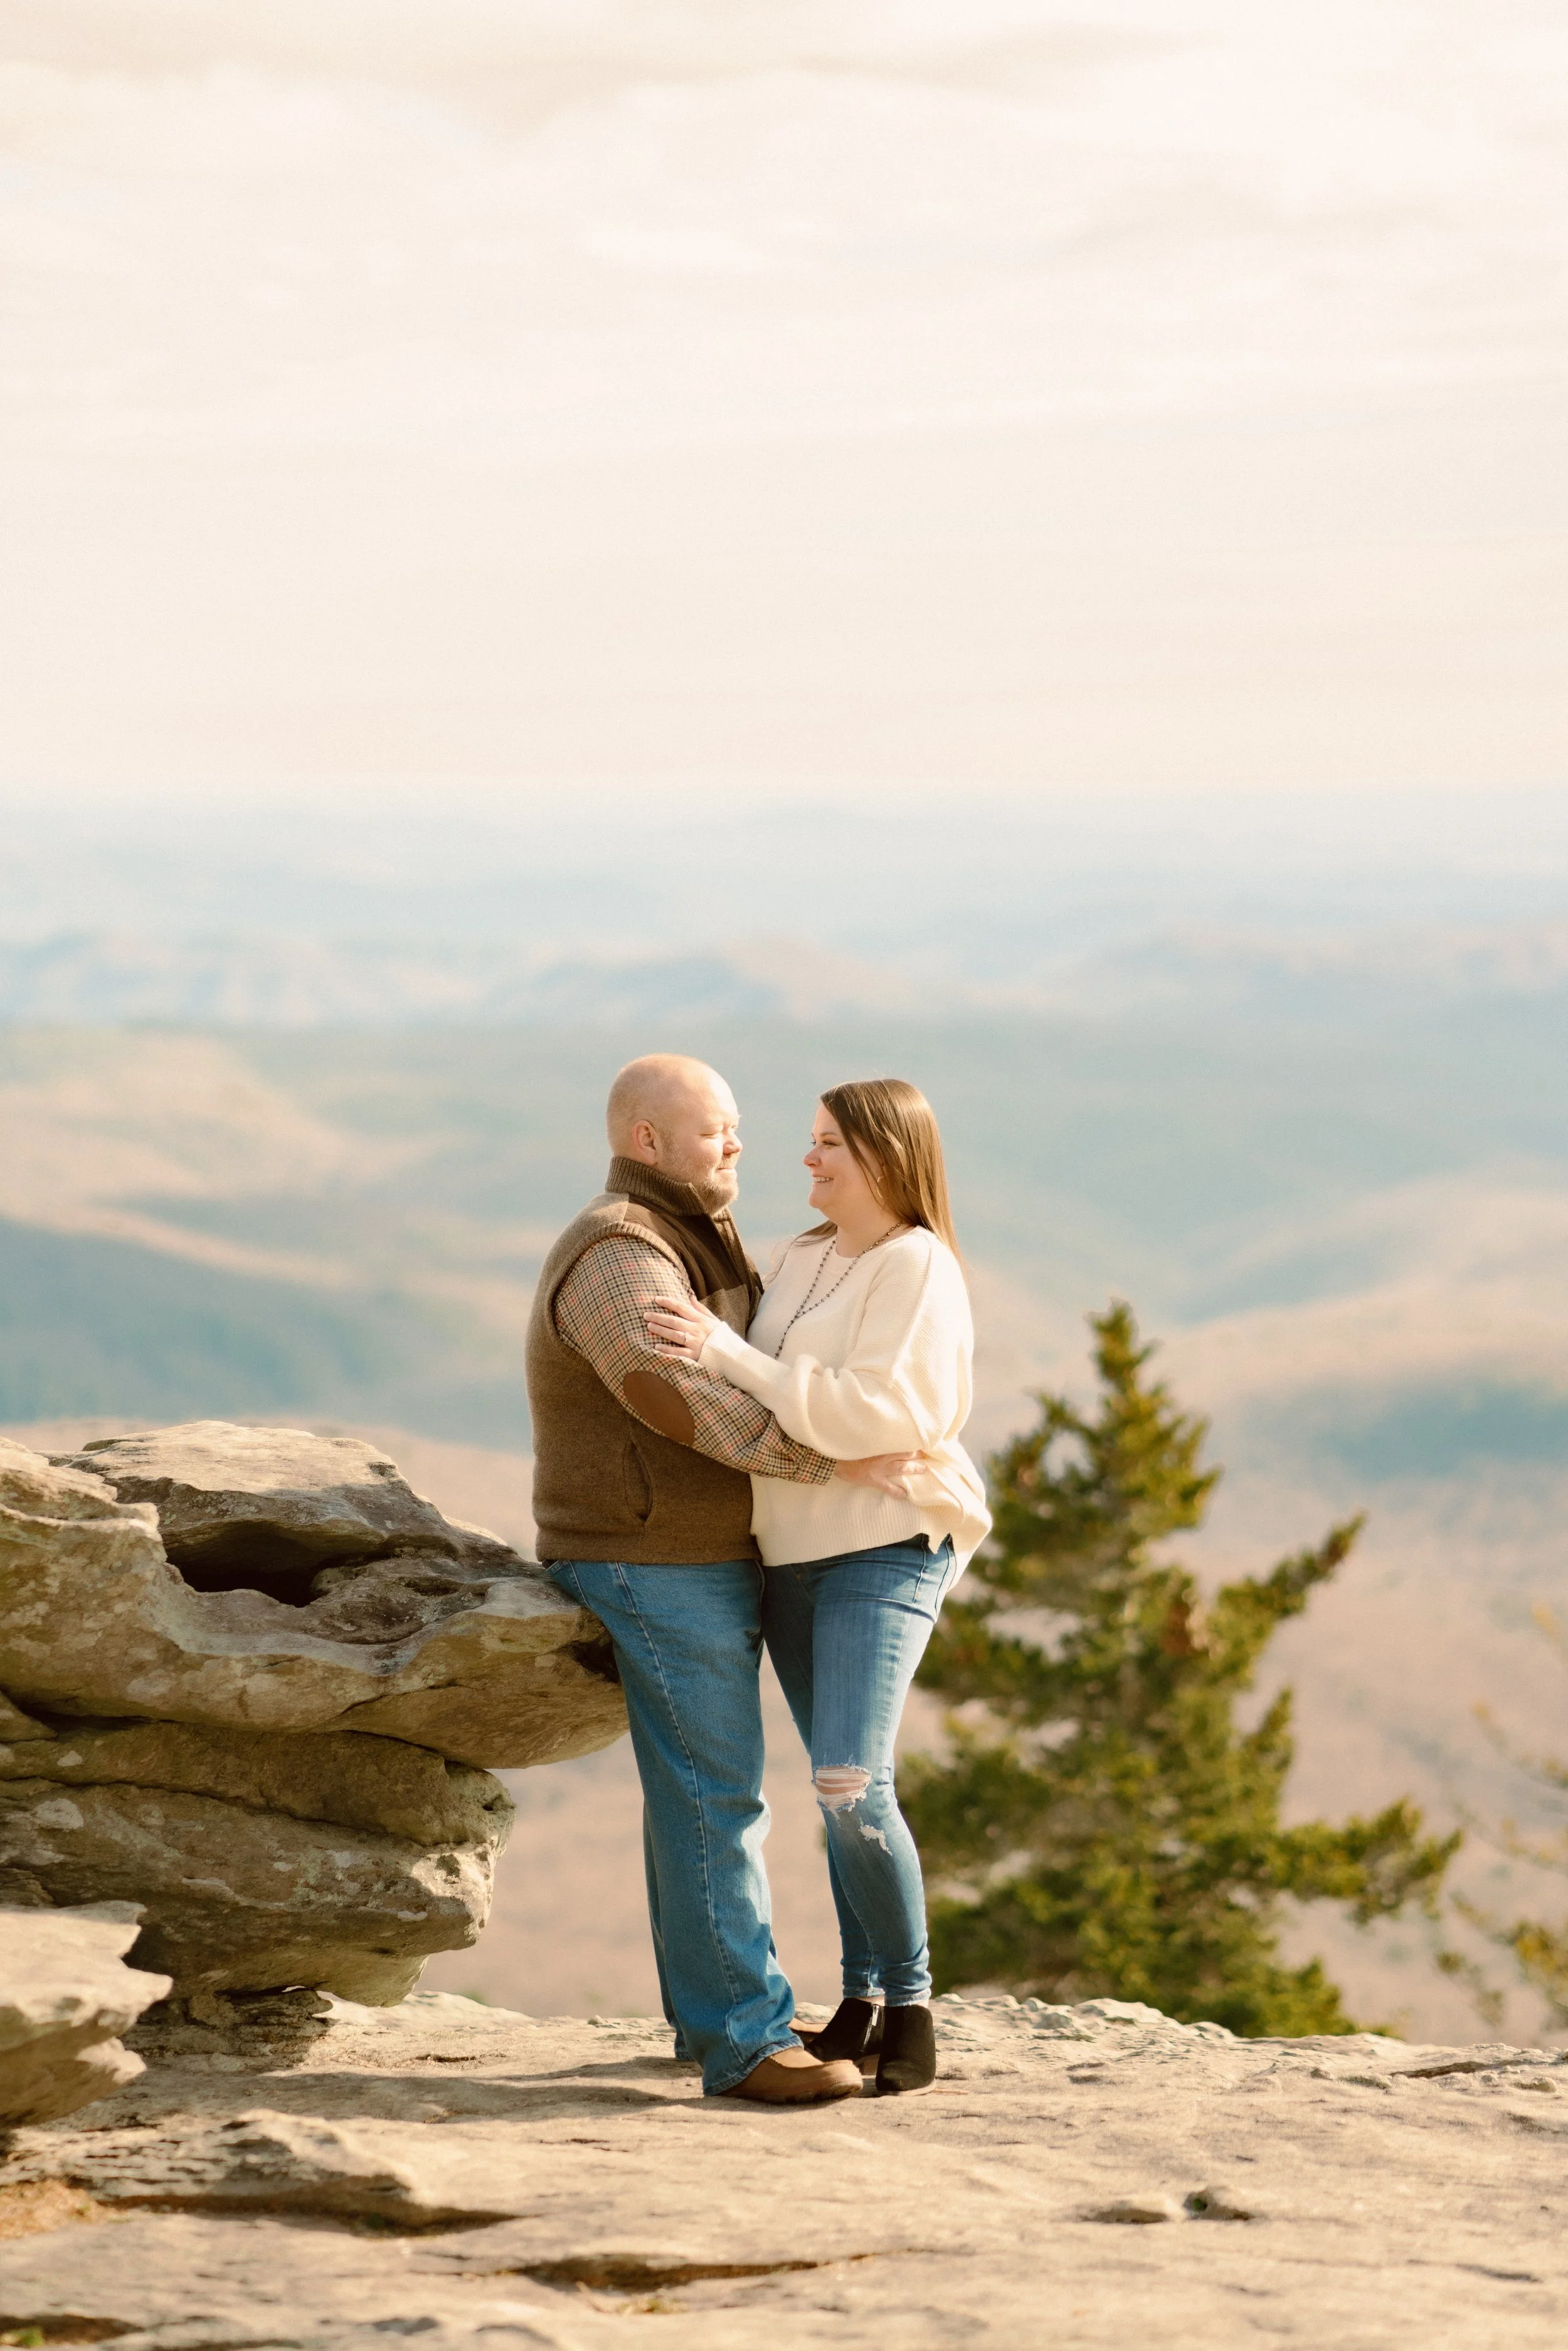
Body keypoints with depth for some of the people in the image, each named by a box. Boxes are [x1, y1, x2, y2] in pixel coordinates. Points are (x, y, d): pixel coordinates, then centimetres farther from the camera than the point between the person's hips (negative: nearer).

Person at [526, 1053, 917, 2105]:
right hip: (659, 1571, -10)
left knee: (703, 1793, 13)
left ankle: (717, 2014, 19)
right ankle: (745, 2043, -11)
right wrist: (835, 1464, -31)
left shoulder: (695, 1244, 15)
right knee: (714, 1801, -11)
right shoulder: (618, 1257, -19)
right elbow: (687, 1399, -31)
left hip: (707, 1564, 10)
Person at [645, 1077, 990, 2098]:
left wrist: (728, 1355, -24)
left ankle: (912, 2009, -5)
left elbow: (872, 1413, -24)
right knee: (843, 1792, 12)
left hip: (884, 1548, -8)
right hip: (789, 1551, 8)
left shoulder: (918, 1269, -13)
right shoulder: (803, 1260, 10)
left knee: (854, 1788, -17)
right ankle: (862, 2005, 19)